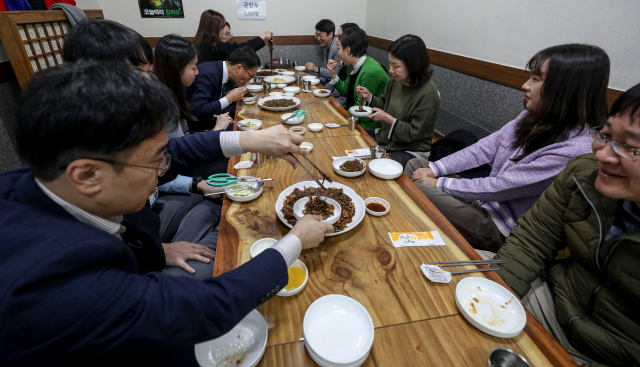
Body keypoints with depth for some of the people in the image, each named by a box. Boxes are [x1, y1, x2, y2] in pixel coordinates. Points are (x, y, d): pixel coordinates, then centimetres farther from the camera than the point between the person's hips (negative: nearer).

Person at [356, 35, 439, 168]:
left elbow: (413, 133, -18)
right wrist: (368, 96, -3)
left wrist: (387, 118, -27)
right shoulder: (396, 81, 0)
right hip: (386, 141, 7)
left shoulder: (427, 92, -21)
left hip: (411, 151, -7)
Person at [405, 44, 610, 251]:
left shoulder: (573, 150, -25)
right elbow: (484, 149, 2)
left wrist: (440, 183, -16)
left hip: (501, 228, -8)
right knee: (415, 165, 3)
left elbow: (500, 187, -24)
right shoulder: (532, 118, 0)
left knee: (416, 190, -24)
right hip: (486, 196, 8)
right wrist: (434, 169, -7)